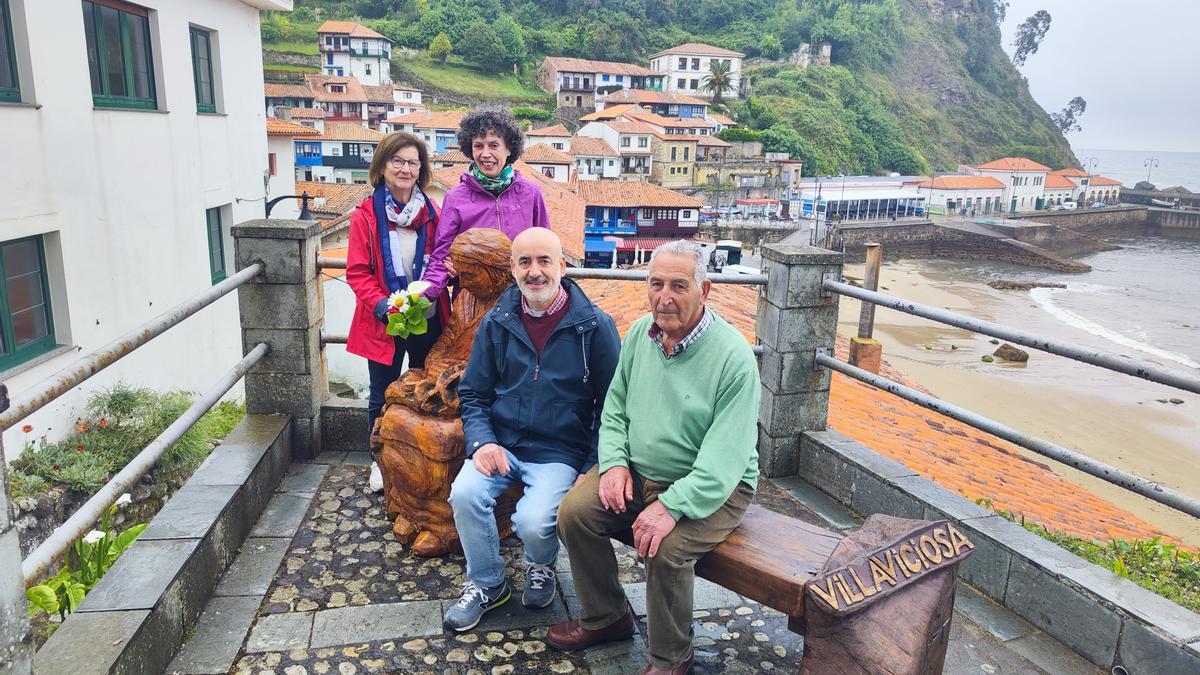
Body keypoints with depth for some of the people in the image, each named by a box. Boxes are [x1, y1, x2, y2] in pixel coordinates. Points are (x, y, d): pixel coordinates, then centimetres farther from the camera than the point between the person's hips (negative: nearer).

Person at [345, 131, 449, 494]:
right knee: (382, 395, 11)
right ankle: (381, 461, 31)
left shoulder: (431, 212, 1)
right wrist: (381, 304, -22)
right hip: (383, 322, -2)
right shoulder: (366, 215, -7)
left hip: (427, 319, 3)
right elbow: (357, 272, -7)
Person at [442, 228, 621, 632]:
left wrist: (592, 470, -9)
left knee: (533, 521, -26)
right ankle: (486, 584, 5)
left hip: (560, 452, -3)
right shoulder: (497, 322, 4)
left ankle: (541, 567, 15)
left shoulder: (594, 327, -6)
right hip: (501, 443, 3)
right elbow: (473, 393, 10)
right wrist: (481, 441, -8)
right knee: (464, 493, -24)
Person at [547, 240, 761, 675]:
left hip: (711, 487, -6)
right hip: (637, 472, 6)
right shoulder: (639, 333, 1)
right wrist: (614, 462, -8)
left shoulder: (733, 356, -20)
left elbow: (725, 459, -24)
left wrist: (671, 506, -33)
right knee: (573, 511, -11)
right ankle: (606, 617, 14)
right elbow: (614, 409, 9)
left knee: (666, 548, -29)